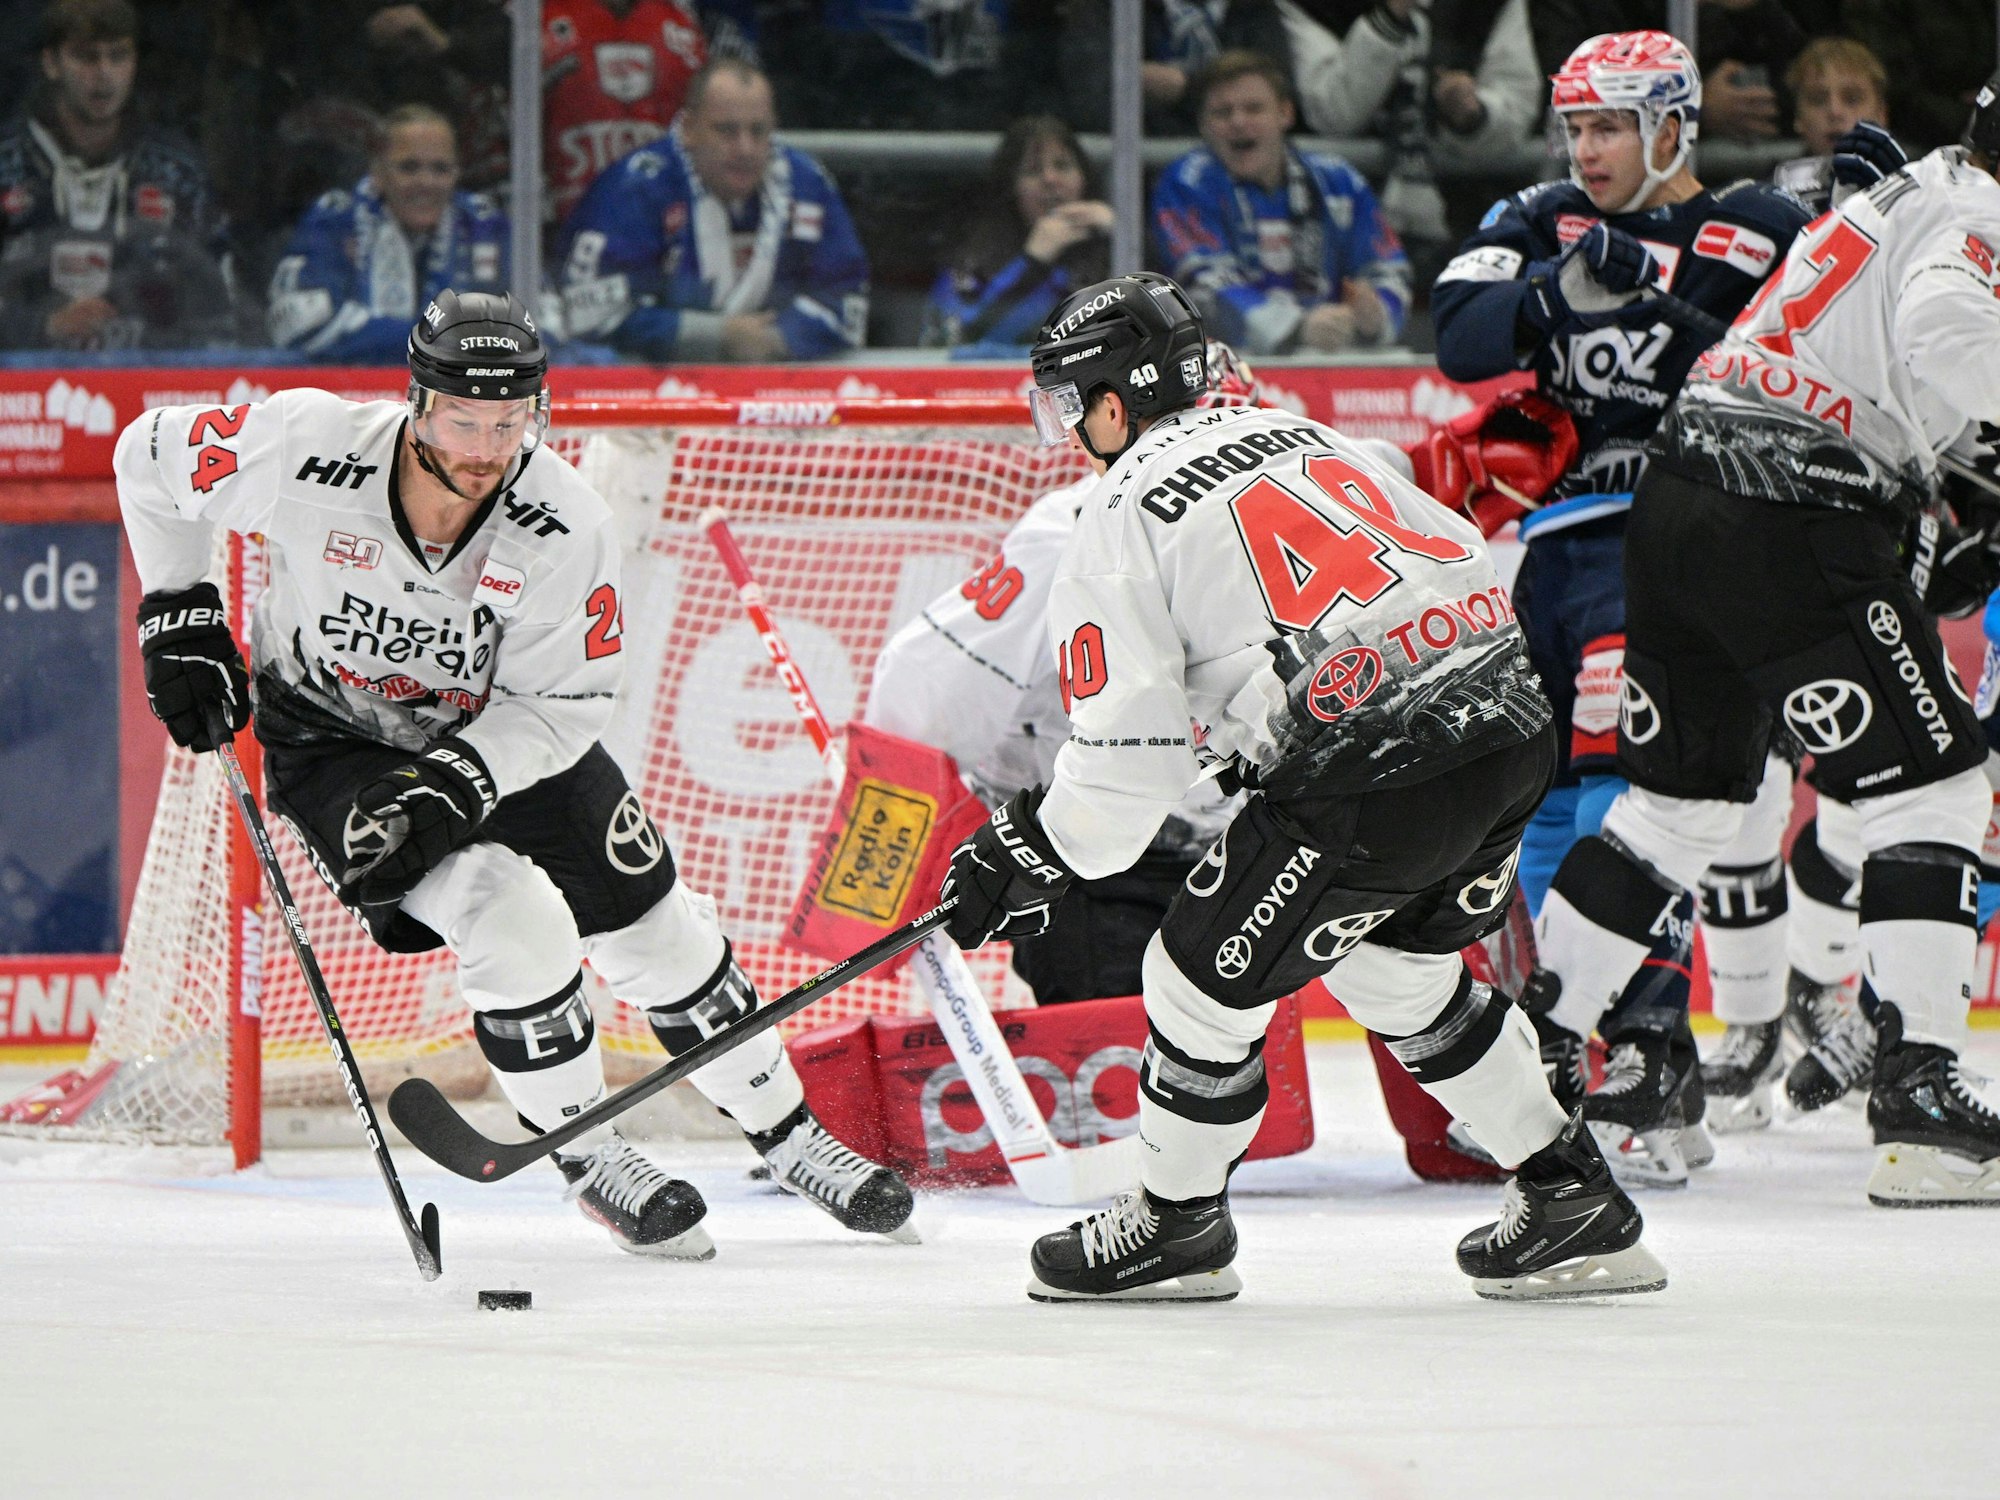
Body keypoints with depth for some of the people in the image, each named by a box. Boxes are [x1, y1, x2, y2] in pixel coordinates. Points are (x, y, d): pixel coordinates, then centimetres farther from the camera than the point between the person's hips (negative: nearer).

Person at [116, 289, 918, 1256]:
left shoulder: (565, 528, -26)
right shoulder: (308, 452, -30)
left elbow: (564, 703, -18)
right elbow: (151, 457, -11)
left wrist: (448, 786, -32)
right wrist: (180, 623, -9)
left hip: (505, 732, 2)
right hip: (335, 737, -2)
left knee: (658, 932, 4)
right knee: (513, 923, -22)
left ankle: (786, 1136, 27)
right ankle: (588, 1159, -1)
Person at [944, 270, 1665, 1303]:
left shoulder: (1123, 517, 1)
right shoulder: (1296, 435, 24)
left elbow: (1128, 760, -4)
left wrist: (1028, 855, 12)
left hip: (1373, 783, -8)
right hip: (1515, 733, 8)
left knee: (1205, 977, 11)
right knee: (1399, 972, 28)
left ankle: (1177, 1225, 28)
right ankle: (1572, 1202, 28)